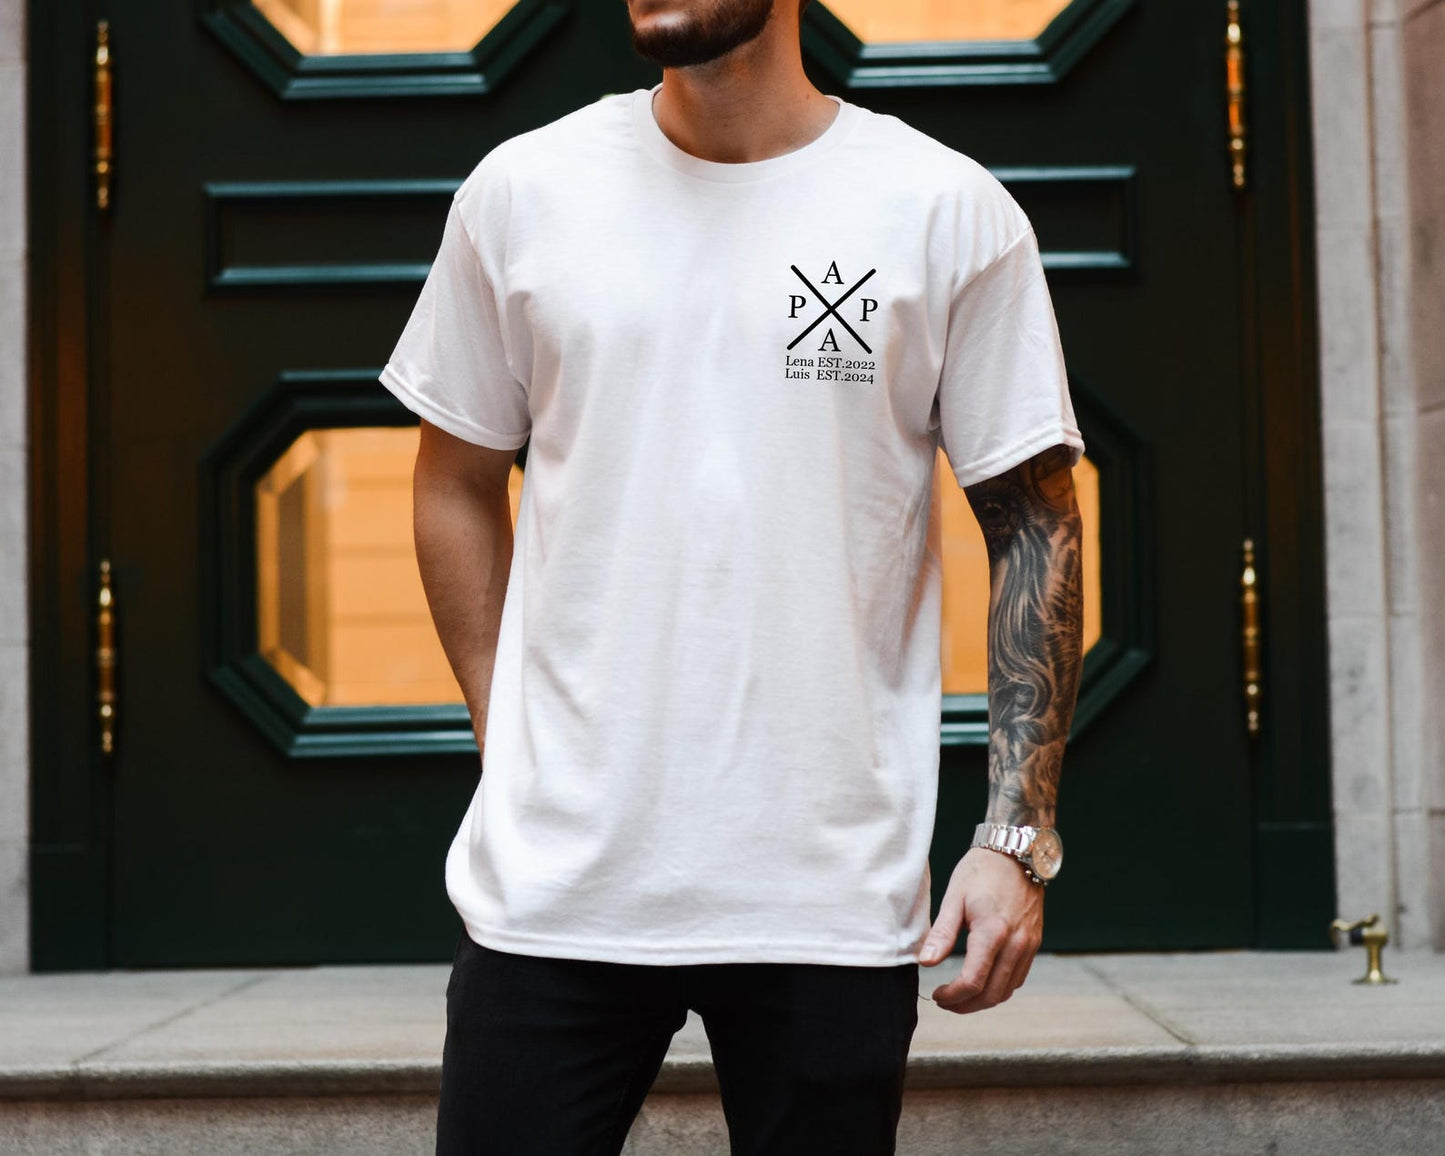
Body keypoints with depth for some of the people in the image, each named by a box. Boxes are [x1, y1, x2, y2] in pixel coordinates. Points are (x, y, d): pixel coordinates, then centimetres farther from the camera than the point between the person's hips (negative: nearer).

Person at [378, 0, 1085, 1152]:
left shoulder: (951, 212, 0)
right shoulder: (520, 191, 6)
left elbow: (1036, 526, 2)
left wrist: (1020, 835, -5)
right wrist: (511, 746, 7)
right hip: (552, 879, 2)